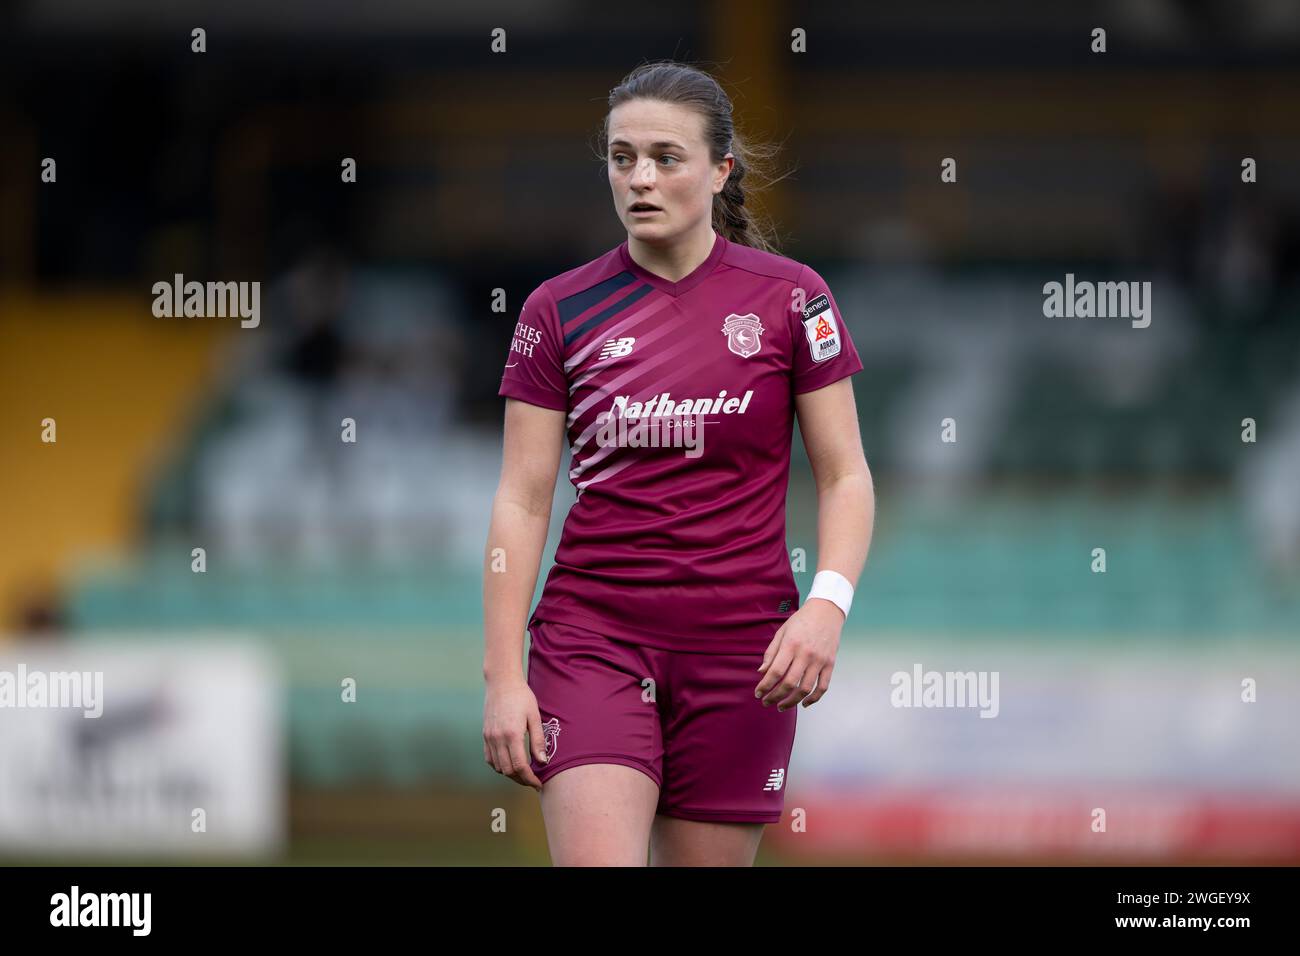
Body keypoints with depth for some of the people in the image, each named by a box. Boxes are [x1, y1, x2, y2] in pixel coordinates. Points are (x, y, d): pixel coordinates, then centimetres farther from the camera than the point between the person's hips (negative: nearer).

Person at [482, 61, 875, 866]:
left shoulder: (789, 298, 1)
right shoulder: (560, 311, 2)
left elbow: (845, 476, 2)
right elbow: (521, 501, 3)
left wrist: (827, 603, -16)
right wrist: (503, 675, -4)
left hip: (742, 649, 0)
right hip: (592, 638, 0)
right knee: (595, 862, -17)